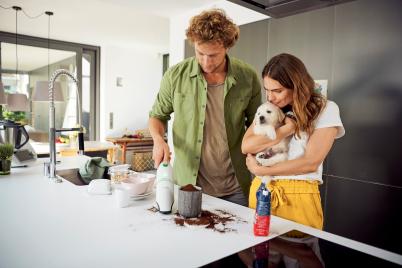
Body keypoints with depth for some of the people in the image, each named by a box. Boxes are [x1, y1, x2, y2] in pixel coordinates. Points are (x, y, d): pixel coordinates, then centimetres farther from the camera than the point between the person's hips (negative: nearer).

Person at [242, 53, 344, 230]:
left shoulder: (325, 109, -4)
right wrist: (286, 130, -12)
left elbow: (311, 163, -12)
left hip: (299, 195, -3)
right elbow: (246, 147, -4)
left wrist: (260, 170, -9)